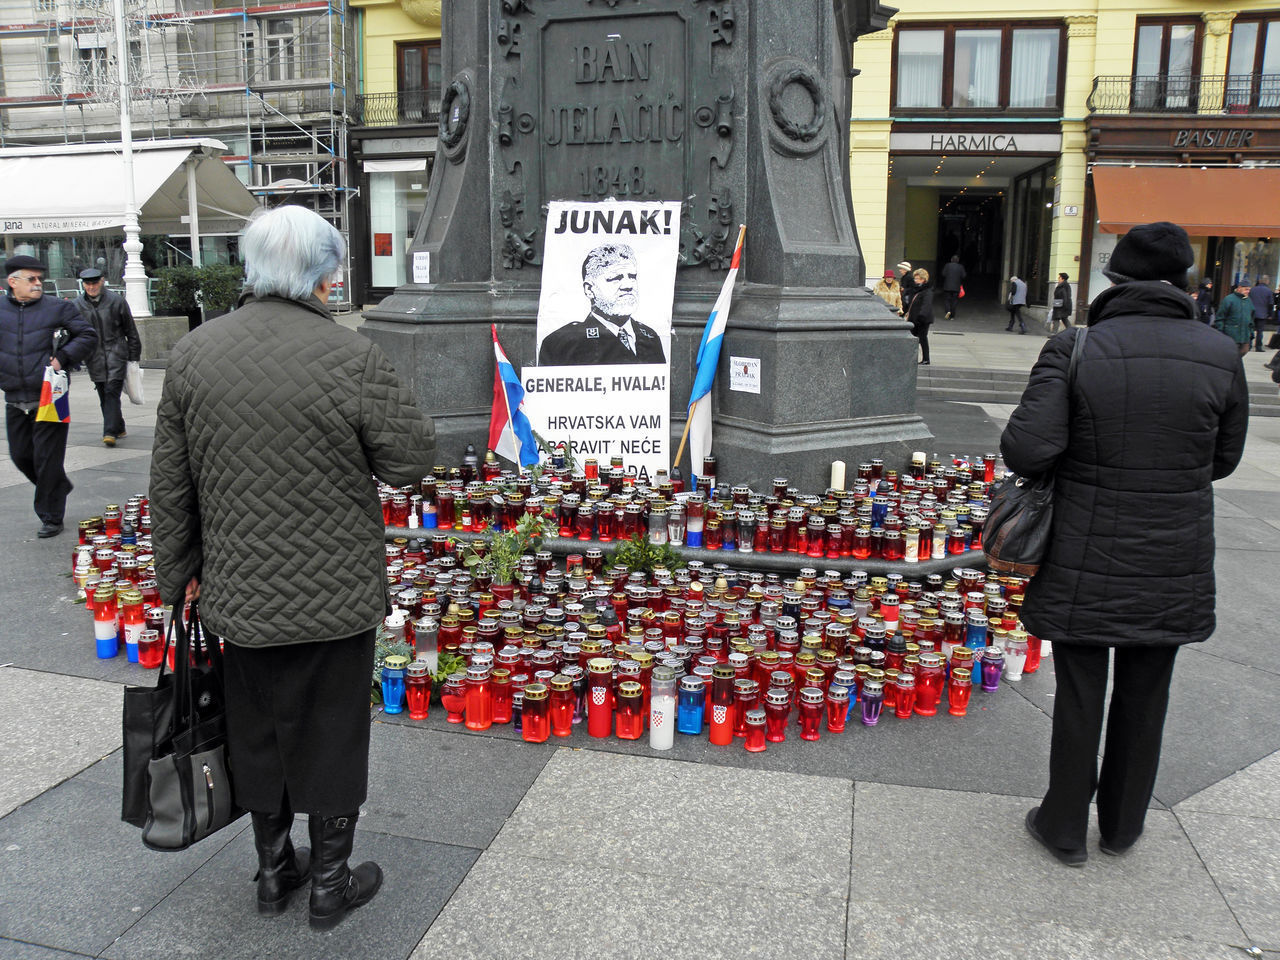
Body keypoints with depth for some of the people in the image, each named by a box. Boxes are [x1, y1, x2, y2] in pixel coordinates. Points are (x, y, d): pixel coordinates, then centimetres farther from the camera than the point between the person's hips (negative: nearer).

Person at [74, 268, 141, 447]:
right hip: (94, 357, 3)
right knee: (103, 395, 8)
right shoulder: (78, 305, 5)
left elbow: (131, 330, 6)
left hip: (116, 353, -3)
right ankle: (118, 428, 21)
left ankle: (110, 432, -15)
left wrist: (134, 356, 6)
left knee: (112, 392, -12)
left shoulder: (116, 301, 0)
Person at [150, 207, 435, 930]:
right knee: (331, 736, 13)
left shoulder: (194, 353, -2)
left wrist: (180, 574, 15)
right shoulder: (351, 356, -17)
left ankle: (275, 871, 39)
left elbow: (171, 484, 5)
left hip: (239, 595, 4)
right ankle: (332, 885, 29)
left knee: (259, 733, 20)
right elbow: (412, 461, -10)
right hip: (335, 597, -4)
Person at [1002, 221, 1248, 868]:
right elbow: (1223, 460, 7)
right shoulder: (1220, 356, -4)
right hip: (1173, 568, 3)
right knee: (1144, 700, 18)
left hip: (1086, 566, -3)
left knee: (1079, 699, 11)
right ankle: (1123, 826, 37)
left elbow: (1025, 450, -21)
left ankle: (1065, 830, 27)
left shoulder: (1073, 349, -14)